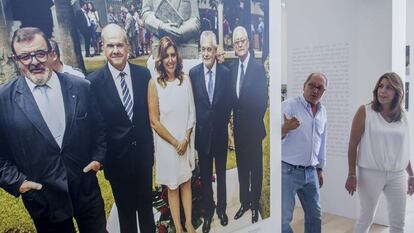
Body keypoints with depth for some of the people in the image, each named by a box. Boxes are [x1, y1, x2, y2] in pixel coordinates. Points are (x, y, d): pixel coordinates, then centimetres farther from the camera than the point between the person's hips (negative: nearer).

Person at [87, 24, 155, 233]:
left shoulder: (143, 74, -5)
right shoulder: (93, 82, -14)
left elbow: (149, 113, 2)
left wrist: (150, 146, 3)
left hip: (143, 153, 3)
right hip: (117, 157, -2)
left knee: (146, 202, 21)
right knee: (125, 207, 18)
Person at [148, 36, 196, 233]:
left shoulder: (185, 79, -3)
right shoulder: (154, 84, -12)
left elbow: (192, 113, 0)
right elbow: (154, 122, -11)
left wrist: (185, 139, -9)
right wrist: (175, 142, -9)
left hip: (186, 141, 3)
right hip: (166, 143, -2)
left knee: (186, 182, 16)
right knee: (172, 187, 13)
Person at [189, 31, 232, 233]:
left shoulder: (226, 73, -6)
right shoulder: (193, 73, -5)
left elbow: (228, 103, 1)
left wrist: (225, 123, 0)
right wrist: (194, 128, -3)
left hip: (220, 133, 0)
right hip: (202, 133, 0)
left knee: (221, 173, 16)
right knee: (205, 175, 13)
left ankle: (222, 208, 36)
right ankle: (208, 211, 31)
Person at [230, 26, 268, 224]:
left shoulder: (258, 68, -12)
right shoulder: (232, 67, 5)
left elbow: (263, 100, -11)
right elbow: (231, 97, 8)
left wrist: (254, 121, -10)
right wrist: (234, 119, 0)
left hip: (253, 128, -5)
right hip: (238, 128, 5)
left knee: (256, 167, 9)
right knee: (241, 166, 16)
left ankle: (255, 204, 25)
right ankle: (244, 202, 32)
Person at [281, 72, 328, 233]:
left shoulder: (323, 112, 9)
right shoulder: (288, 105, -11)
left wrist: (320, 168, 20)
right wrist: (285, 129, -39)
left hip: (310, 172, 6)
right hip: (287, 171, -6)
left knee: (315, 215, 16)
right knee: (283, 218, -2)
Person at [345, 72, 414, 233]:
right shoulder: (365, 112, -7)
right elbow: (353, 144, -8)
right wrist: (351, 175, -11)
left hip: (397, 175, 4)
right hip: (371, 173, -4)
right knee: (366, 217, 9)